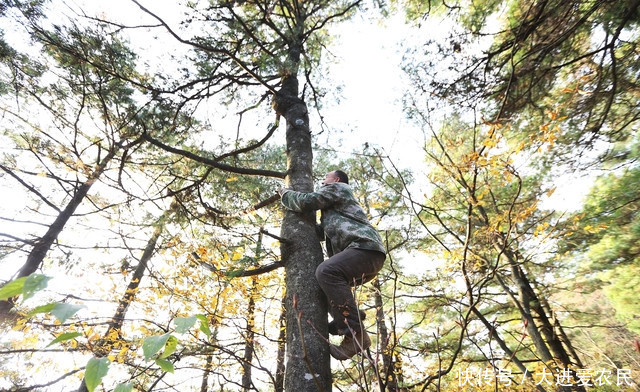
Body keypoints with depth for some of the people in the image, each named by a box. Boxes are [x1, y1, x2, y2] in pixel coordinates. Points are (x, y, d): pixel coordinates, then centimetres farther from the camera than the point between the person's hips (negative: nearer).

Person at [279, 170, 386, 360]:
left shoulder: (337, 187, 8)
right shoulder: (335, 207, 38)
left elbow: (306, 201, -2)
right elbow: (324, 230, 37)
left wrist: (285, 193, 15)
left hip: (366, 247, -11)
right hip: (366, 253, 11)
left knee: (326, 271, -29)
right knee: (331, 280, 16)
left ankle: (356, 333, -26)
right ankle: (344, 322, 6)